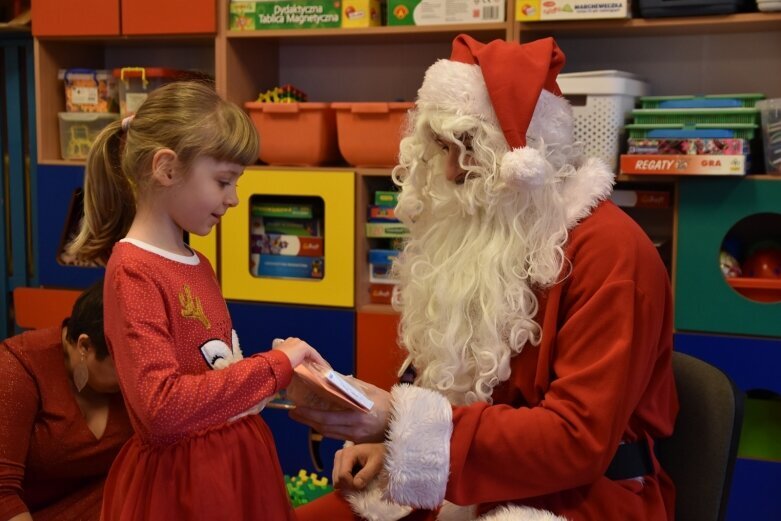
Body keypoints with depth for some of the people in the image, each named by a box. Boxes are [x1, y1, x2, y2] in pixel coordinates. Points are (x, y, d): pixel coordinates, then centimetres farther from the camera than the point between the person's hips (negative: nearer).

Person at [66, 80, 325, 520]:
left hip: (239, 464, 8)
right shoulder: (132, 272, -17)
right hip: (182, 483, -8)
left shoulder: (198, 265, 8)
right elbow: (164, 407, -26)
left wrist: (283, 376, 2)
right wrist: (276, 364, -20)